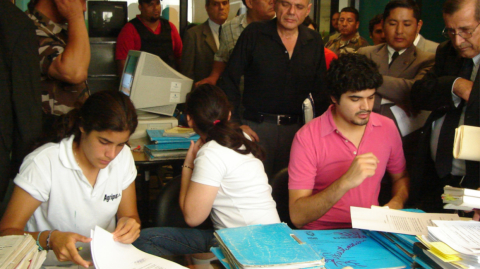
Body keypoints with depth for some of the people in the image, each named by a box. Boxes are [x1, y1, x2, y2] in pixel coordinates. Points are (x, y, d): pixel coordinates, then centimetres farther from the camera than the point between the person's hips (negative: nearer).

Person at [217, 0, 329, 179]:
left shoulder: (314, 42, 7)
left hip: (296, 130, 3)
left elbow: (319, 90, 12)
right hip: (256, 127, -2)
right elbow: (229, 81, -2)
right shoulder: (254, 34, -2)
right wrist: (236, 124, -8)